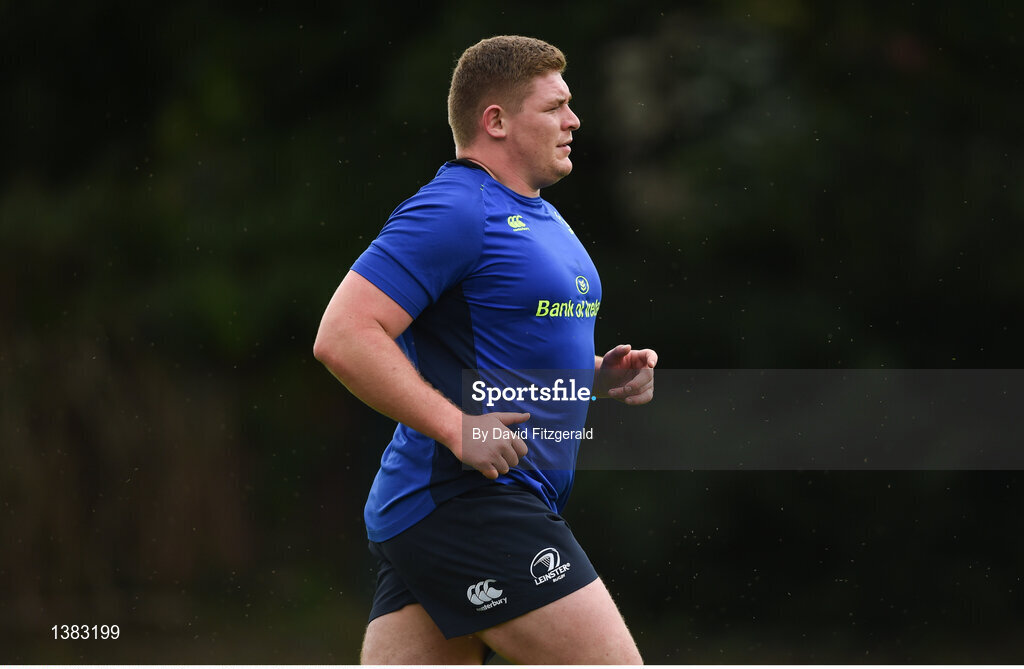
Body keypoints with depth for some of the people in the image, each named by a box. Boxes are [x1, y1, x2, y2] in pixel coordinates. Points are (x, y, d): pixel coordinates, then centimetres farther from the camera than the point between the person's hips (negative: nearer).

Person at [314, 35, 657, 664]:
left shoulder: (541, 218, 20)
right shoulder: (454, 211, -13)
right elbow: (343, 336, -20)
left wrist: (598, 374, 12)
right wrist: (457, 428, -22)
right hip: (466, 508, -10)